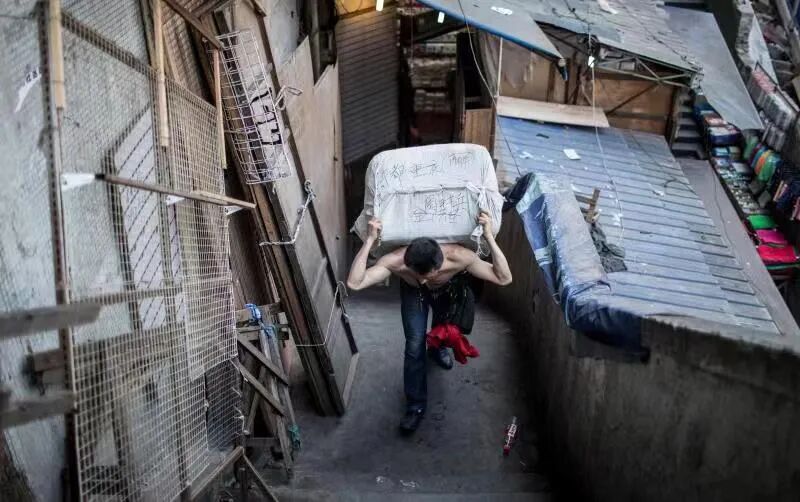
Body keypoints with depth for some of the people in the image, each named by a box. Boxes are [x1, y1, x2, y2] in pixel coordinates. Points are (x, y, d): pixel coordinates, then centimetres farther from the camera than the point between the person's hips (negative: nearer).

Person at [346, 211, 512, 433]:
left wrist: (489, 236, -53)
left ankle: (437, 348, 60)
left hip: (447, 290, 1)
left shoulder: (459, 256, -45)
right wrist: (370, 240, -57)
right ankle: (416, 405, 11)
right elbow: (354, 283, -50)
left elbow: (504, 279, -41)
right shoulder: (395, 261, -44)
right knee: (415, 347, -6)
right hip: (413, 293, -1)